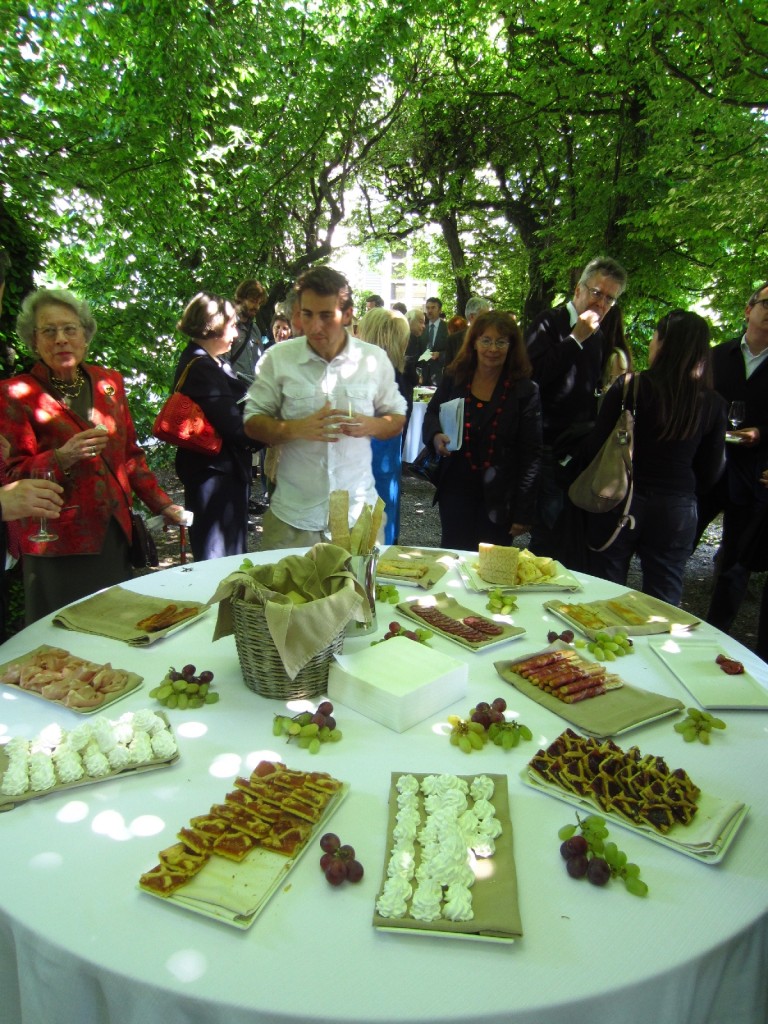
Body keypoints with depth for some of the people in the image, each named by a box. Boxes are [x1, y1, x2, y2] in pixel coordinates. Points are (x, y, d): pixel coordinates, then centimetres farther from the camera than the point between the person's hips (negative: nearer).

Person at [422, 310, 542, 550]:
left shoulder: (525, 391, -7)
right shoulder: (454, 378, 2)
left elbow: (531, 454, -8)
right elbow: (432, 413, 16)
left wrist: (523, 511, -11)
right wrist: (436, 435, -10)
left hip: (499, 497, -2)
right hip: (456, 488, 2)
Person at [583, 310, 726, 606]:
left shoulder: (629, 387, -11)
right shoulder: (713, 403, -1)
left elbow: (594, 448, -9)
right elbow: (710, 472, 4)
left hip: (620, 502, -3)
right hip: (678, 512, 3)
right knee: (664, 606, 13)